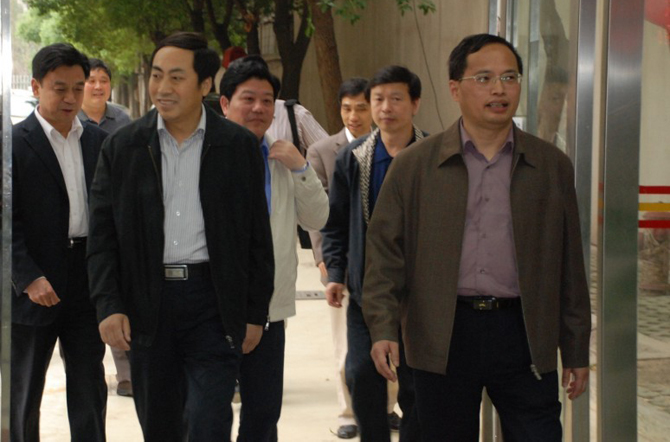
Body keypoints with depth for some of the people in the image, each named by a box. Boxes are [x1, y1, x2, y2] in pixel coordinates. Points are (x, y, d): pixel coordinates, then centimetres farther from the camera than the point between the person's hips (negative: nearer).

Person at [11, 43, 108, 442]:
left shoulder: (99, 142, 9)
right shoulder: (15, 143, -6)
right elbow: (6, 221, -10)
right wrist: (28, 278, -19)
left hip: (89, 285, 4)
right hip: (35, 290, -4)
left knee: (90, 391, 8)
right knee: (24, 395, 9)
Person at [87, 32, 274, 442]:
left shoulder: (239, 146, 1)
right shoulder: (122, 146, 4)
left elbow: (258, 236, 3)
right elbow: (102, 235, 4)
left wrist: (255, 313, 0)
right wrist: (109, 306, -6)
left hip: (213, 303, -2)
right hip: (147, 302, 2)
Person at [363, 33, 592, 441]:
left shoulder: (552, 166, 8)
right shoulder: (414, 166, 5)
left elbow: (570, 264, 10)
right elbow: (385, 251, 2)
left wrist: (576, 351, 9)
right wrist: (383, 328, -10)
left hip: (524, 333, 1)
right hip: (443, 337, 0)